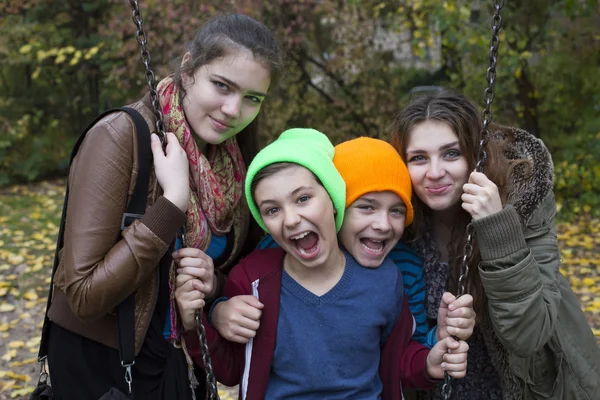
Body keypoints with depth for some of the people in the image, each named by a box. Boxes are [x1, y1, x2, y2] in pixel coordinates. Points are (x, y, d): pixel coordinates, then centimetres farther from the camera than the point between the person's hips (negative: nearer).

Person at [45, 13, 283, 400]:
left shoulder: (238, 159, -6)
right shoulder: (120, 138, -22)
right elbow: (85, 295, -25)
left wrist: (212, 282, -16)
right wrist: (173, 200, -29)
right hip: (99, 358, -5)